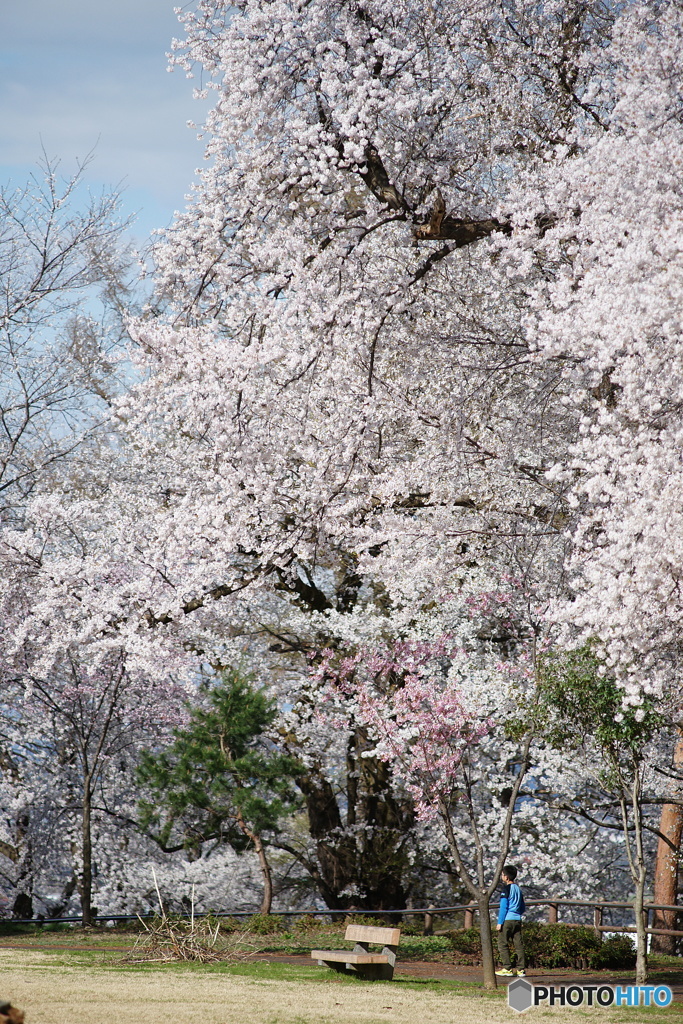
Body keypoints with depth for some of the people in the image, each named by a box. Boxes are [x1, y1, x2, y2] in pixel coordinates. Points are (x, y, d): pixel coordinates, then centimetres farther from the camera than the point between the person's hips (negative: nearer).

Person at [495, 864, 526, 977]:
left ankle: (507, 968, -6)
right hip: (517, 920, 7)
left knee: (503, 944, -1)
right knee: (518, 944, 4)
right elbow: (523, 908, 19)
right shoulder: (518, 889, 15)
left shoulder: (506, 888, -7)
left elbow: (503, 907, -11)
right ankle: (521, 969, 0)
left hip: (507, 920, -7)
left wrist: (499, 922, -9)